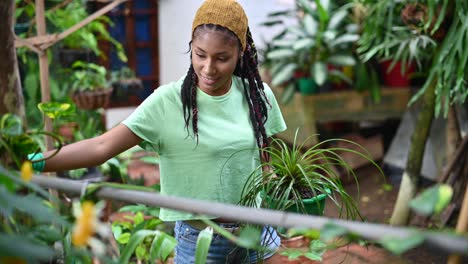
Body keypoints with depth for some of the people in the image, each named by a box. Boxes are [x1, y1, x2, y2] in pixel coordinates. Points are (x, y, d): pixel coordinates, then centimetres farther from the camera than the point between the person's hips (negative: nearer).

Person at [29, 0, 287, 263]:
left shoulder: (258, 95, -4)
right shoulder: (168, 102, -16)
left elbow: (266, 163, 8)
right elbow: (101, 147, -23)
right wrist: (34, 162, -35)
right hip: (199, 240, -3)